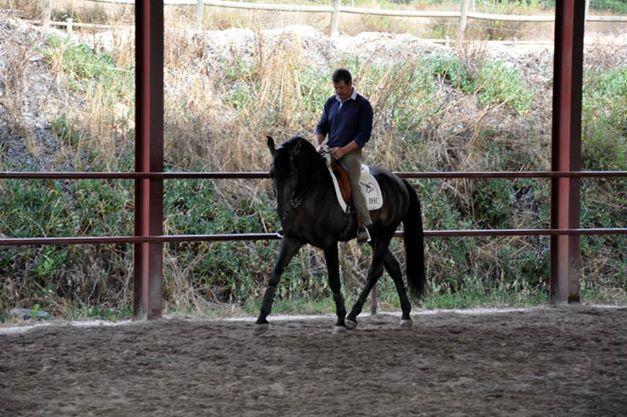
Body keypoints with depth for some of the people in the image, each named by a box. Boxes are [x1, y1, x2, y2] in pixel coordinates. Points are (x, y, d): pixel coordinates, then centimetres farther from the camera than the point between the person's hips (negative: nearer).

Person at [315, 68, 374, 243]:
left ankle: (364, 225, -25)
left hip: (351, 152, -6)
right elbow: (321, 126, 20)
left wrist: (343, 150, -16)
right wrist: (320, 143, -2)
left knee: (353, 183, -23)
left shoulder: (362, 104, -3)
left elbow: (364, 134, -7)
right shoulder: (331, 102, 14)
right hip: (330, 151, 6)